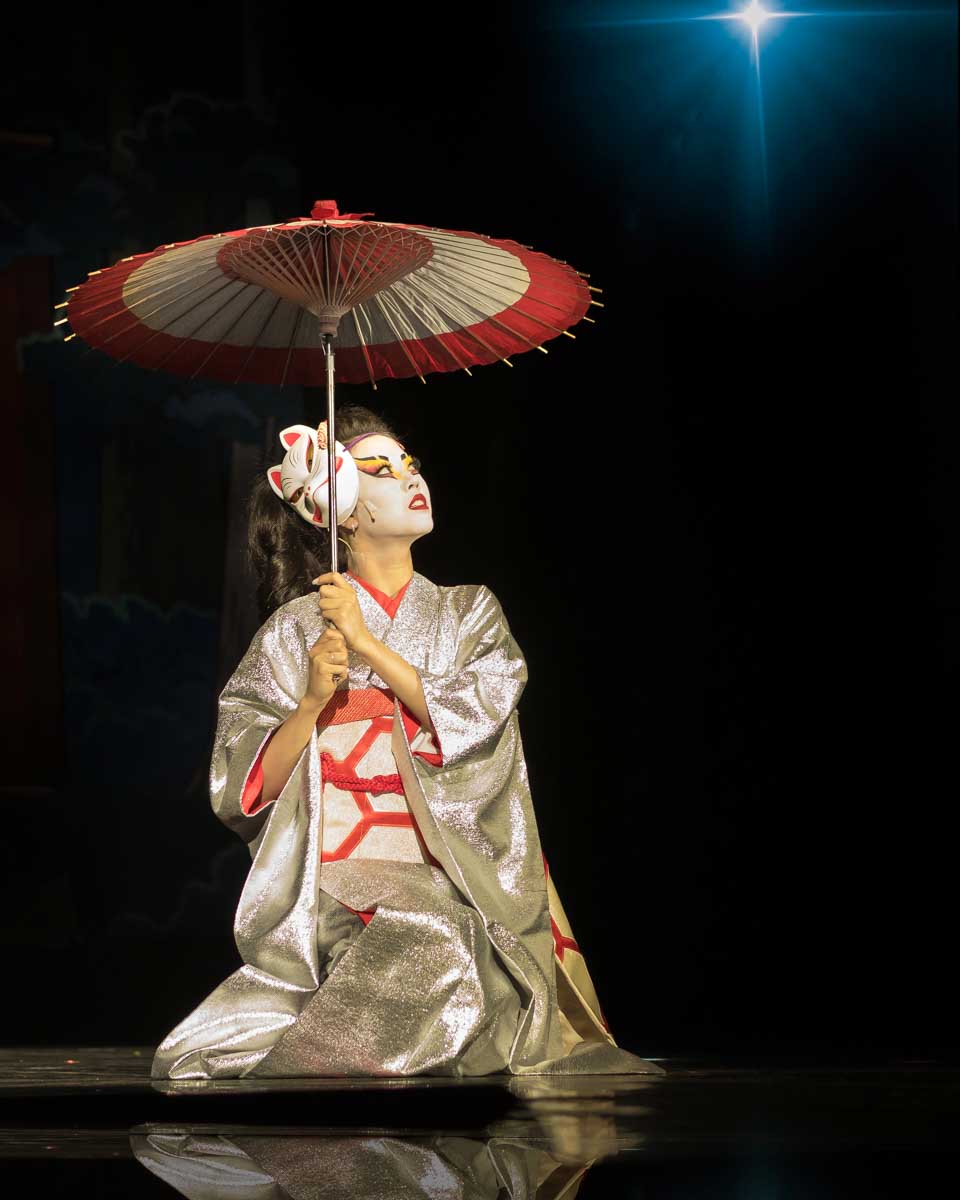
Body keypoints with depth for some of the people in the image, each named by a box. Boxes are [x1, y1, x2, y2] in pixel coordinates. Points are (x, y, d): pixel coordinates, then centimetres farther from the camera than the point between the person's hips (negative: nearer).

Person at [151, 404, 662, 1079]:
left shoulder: (470, 613, 16)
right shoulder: (298, 626, 10)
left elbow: (477, 722, -4)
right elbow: (245, 788, 3)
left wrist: (368, 645, -5)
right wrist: (312, 701, -12)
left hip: (446, 882, 2)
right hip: (330, 881, -1)